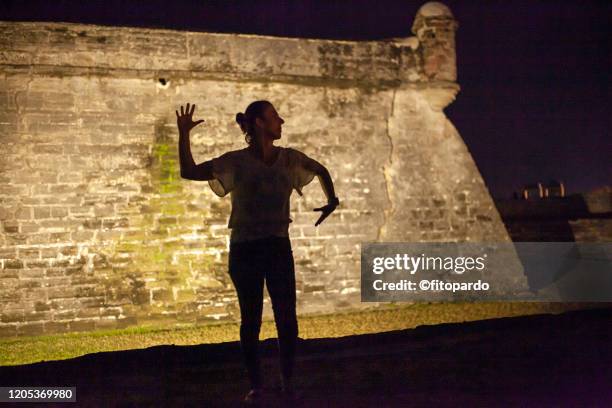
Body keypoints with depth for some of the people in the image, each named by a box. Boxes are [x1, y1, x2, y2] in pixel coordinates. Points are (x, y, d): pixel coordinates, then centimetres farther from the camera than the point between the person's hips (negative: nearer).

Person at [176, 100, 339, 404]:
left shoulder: (289, 158, 3)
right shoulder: (236, 161, -6)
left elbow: (321, 170, 22)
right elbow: (189, 172, -8)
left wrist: (332, 200, 12)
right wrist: (183, 135, -16)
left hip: (279, 247, 2)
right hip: (245, 249, -2)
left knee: (287, 319, 0)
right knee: (251, 319, 5)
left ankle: (287, 382, 17)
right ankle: (255, 386, 18)